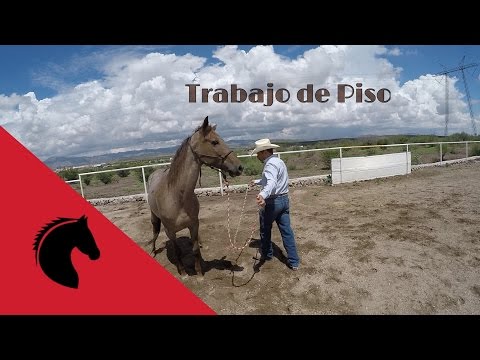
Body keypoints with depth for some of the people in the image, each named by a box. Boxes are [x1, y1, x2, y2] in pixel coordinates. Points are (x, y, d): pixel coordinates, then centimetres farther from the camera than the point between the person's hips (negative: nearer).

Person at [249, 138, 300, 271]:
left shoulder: (270, 164, -18)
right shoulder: (279, 161, 14)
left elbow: (272, 183, -39)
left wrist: (263, 194, -57)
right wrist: (257, 182, 43)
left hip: (272, 201, -9)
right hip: (284, 200, 9)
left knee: (265, 229, 13)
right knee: (286, 230, 10)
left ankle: (266, 254, 32)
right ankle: (294, 262, 13)